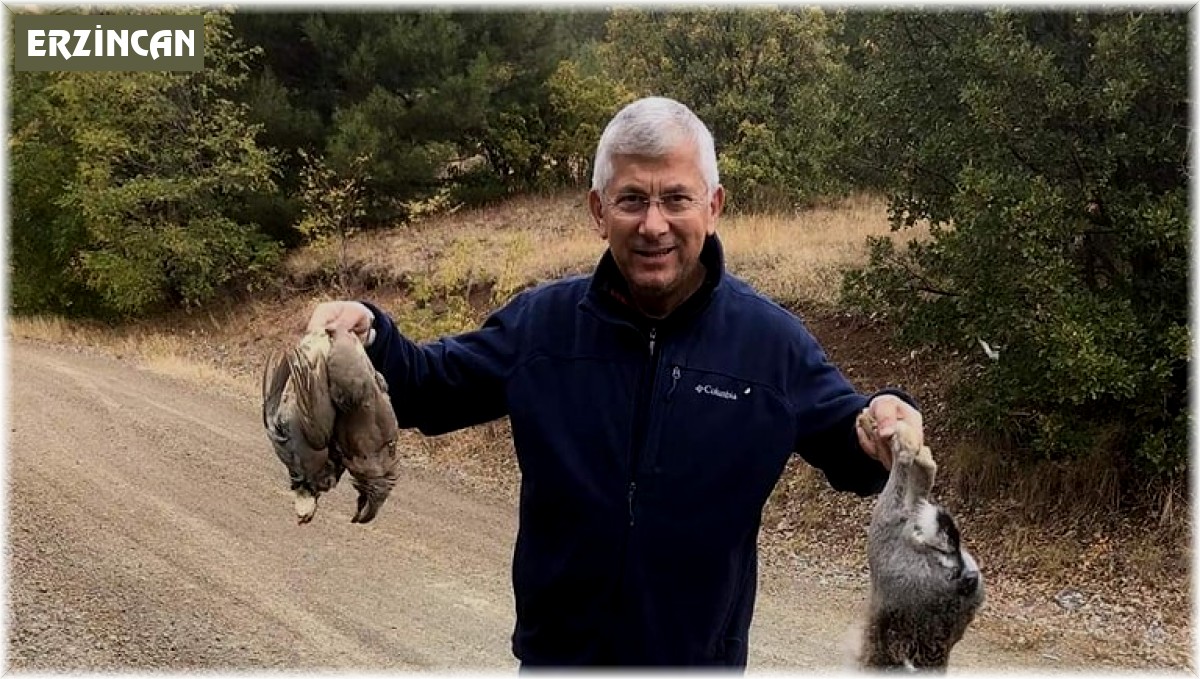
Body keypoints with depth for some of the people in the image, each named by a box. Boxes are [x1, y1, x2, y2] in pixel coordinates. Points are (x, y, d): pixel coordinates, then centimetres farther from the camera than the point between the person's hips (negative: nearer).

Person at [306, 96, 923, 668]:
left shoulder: (772, 340, -9)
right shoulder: (540, 322, -5)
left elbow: (848, 443, 0)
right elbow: (427, 389, 3)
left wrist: (881, 425, -24)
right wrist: (367, 335, -18)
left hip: (702, 652, -1)